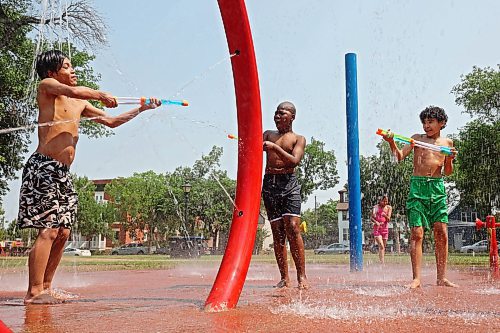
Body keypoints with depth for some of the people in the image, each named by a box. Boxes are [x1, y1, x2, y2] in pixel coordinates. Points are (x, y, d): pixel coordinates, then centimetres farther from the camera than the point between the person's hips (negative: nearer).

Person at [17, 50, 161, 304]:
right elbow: (74, 91, -19)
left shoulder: (80, 104, 22)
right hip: (43, 168, -8)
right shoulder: (46, 86, 2)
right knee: (48, 230, -12)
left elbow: (111, 122, 26)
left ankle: (45, 288, 12)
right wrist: (101, 95, -9)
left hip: (63, 173, 8)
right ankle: (34, 292, -9)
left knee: (62, 233, 5)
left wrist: (142, 109, 23)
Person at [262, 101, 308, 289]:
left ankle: (301, 276, -12)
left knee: (292, 228, -15)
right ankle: (284, 278, 4)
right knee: (277, 232, 0)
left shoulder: (298, 139, 10)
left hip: (289, 183, -3)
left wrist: (274, 147, -16)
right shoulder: (268, 135, 21)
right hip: (269, 183, 3)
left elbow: (294, 160, -7)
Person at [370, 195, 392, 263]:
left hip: (385, 228, 3)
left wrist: (385, 215, -27)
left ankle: (382, 262, 18)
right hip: (377, 228, -3)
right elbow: (371, 218, 1)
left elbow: (388, 219, -6)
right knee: (381, 246, -16)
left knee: (383, 247, 8)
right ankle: (382, 263, -22)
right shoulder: (376, 207, -3)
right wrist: (376, 222, -19)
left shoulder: (389, 208, 2)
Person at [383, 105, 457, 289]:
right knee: (417, 233, -8)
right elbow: (400, 156, -4)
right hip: (417, 186, -2)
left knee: (442, 233, -1)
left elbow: (447, 172, 13)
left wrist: (450, 160, -7)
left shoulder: (447, 142, 13)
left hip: (438, 187, 2)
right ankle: (417, 278, -7)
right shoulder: (417, 138, 8)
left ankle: (441, 278, 7)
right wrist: (391, 143, -22)